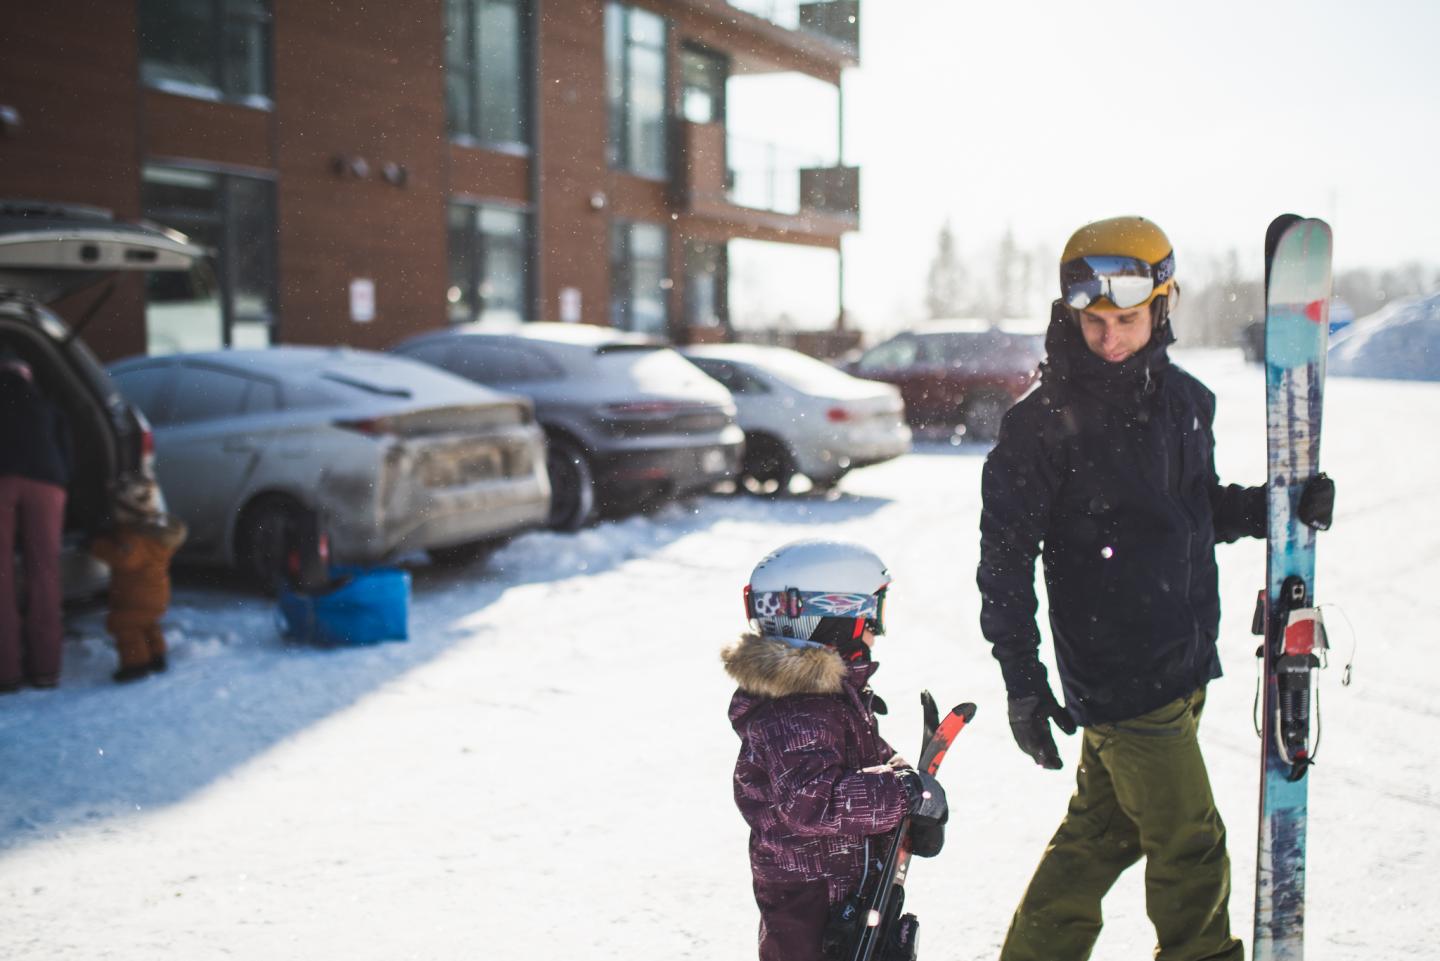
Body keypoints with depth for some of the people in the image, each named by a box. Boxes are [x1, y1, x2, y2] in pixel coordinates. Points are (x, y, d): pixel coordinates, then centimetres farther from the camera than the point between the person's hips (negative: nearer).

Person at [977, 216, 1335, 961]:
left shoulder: (1186, 400, 5)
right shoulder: (1043, 423, -14)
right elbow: (1006, 557, -12)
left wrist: (1273, 508, -1)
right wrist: (1021, 681, -14)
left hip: (1182, 659, 7)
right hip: (1117, 671, -6)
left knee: (1104, 829, 18)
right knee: (1190, 846, 2)